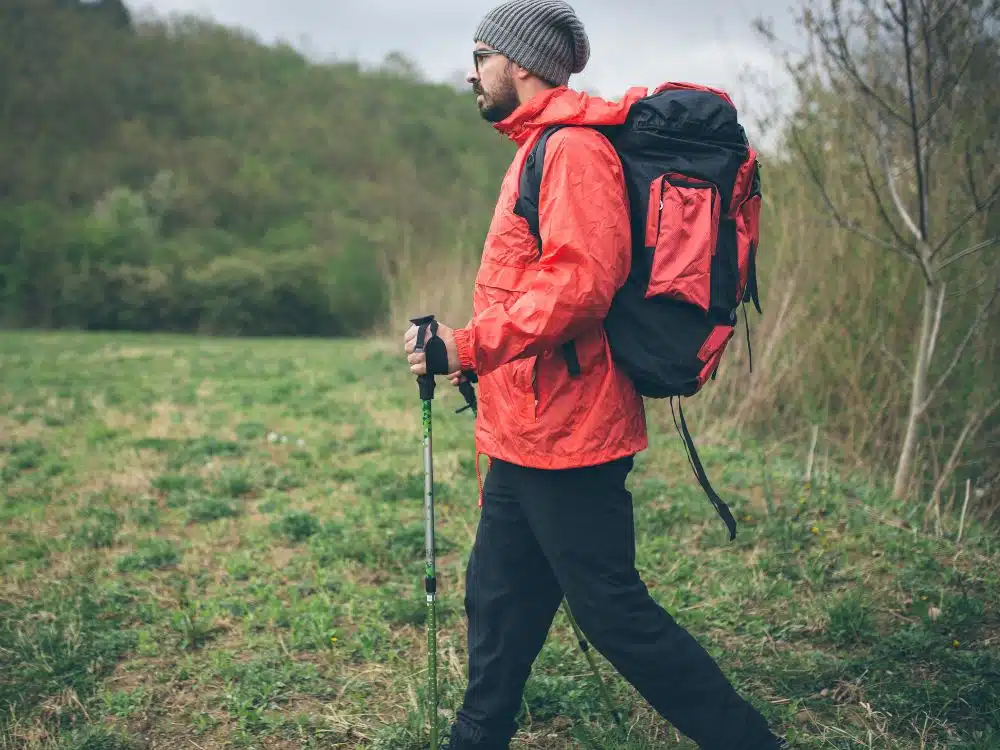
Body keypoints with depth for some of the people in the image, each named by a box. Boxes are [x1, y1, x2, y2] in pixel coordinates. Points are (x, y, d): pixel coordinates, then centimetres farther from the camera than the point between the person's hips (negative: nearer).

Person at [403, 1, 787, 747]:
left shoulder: (574, 147, -12)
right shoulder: (539, 149, 19)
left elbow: (580, 281, -24)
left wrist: (470, 346, -23)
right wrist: (477, 354, 14)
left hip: (564, 436, -10)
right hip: (525, 434, 10)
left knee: (613, 612, -2)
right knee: (499, 602, 16)